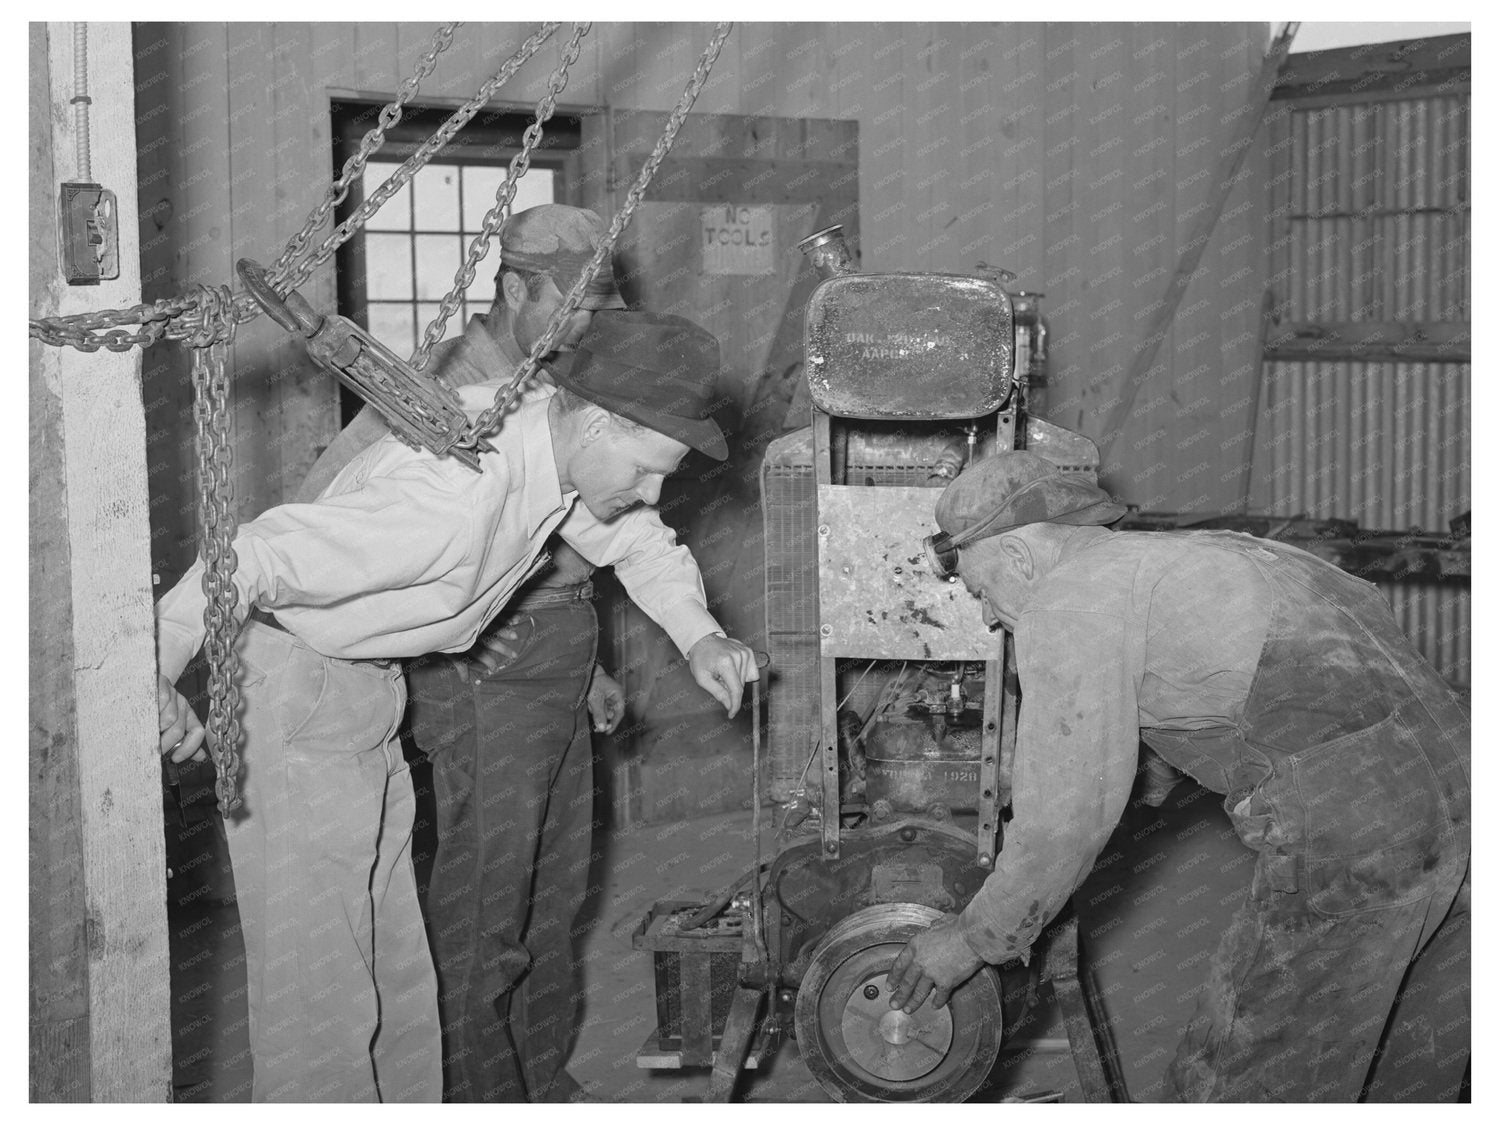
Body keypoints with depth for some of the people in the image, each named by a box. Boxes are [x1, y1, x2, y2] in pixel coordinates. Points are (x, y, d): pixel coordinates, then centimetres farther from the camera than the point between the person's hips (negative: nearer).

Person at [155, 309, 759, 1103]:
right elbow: (260, 556, -33)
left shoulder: (558, 450, -5)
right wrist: (155, 672, -42)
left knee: (398, 978, 15)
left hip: (368, 699, 9)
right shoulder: (455, 499, -32)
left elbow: (634, 536, 15)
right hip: (294, 691, -9)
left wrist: (698, 635, 1)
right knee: (320, 993, -5)